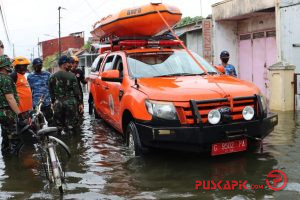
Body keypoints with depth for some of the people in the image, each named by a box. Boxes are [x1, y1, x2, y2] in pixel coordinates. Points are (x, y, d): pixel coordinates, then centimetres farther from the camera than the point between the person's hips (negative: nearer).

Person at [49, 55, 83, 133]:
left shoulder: (52, 77, 2)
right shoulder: (71, 76, -8)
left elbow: (51, 91, 9)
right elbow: (76, 91, -7)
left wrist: (53, 102, 22)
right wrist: (80, 103, 0)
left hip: (58, 104, 3)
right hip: (70, 103, -3)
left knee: (60, 126, 10)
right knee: (71, 125, 5)